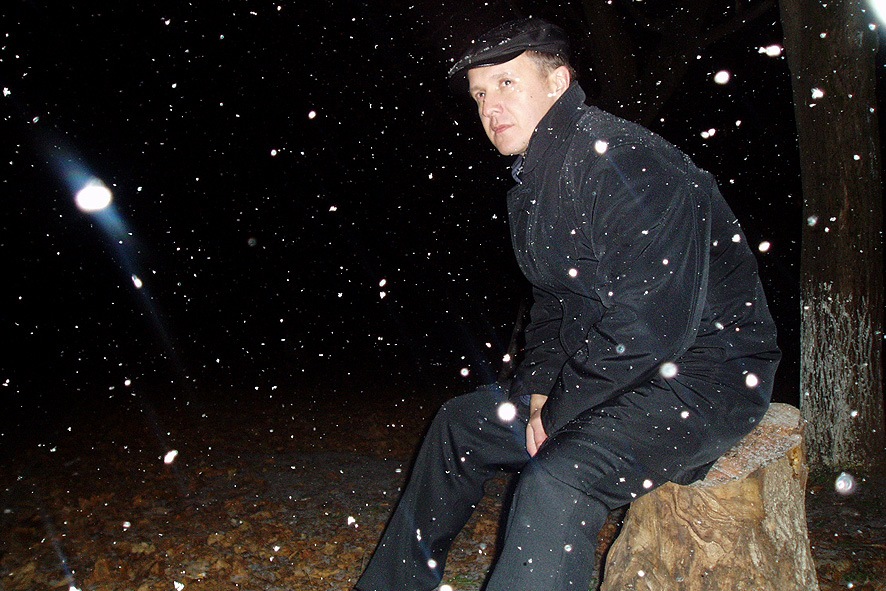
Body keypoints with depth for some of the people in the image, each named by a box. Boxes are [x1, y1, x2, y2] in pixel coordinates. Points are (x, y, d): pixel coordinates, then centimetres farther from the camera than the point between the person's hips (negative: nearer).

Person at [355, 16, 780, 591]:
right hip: (598, 372, 10)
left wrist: (555, 413, -16)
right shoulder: (533, 184, 8)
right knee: (461, 422, 14)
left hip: (703, 370, -9)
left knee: (558, 477, -35)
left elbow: (647, 328, -28)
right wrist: (537, 390, 0)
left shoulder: (625, 162, -22)